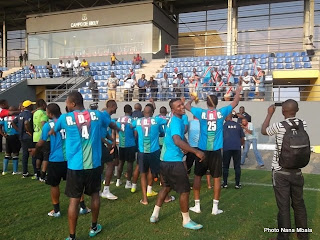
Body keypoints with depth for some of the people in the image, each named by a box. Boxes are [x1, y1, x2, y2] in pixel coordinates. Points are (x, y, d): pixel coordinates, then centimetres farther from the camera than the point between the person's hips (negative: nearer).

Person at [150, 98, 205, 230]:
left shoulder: (175, 120, 13)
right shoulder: (176, 121, -19)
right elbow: (177, 141, -35)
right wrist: (196, 152, -35)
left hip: (166, 160, 10)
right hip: (173, 161, -10)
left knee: (166, 186, 23)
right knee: (185, 190, 3)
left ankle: (155, 215, 29)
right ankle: (186, 221, 17)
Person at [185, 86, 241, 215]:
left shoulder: (201, 112, -4)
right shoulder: (221, 113, -2)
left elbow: (187, 106, 13)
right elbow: (235, 102, 14)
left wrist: (192, 99, 34)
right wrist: (238, 92, 32)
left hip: (202, 150, 0)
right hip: (216, 151, 0)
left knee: (198, 176, 12)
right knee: (216, 178, 9)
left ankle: (197, 206, 17)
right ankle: (215, 207, 14)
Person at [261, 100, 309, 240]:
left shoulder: (279, 126, -15)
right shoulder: (303, 124, -1)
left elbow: (263, 131, 4)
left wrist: (270, 114, 11)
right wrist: (290, 109, 22)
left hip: (280, 172, -5)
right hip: (297, 171, 5)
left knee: (284, 206, 2)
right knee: (299, 204, 18)